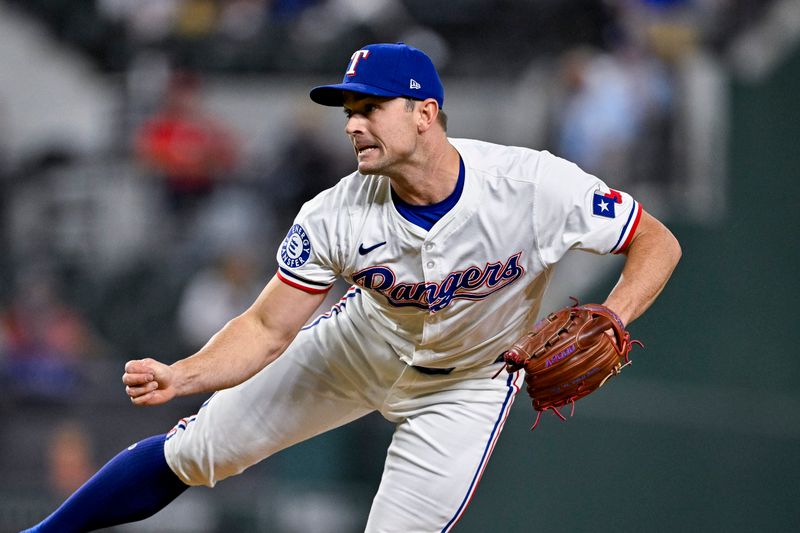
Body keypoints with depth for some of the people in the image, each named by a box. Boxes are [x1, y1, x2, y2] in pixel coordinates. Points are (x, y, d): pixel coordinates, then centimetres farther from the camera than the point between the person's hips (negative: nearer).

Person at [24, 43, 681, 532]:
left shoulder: (535, 184, -34)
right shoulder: (337, 217, -26)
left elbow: (658, 243, -24)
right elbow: (267, 330, -19)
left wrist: (612, 317, -43)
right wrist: (179, 377, -38)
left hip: (467, 384, -2)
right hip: (363, 343, 2)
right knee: (195, 451, 4)